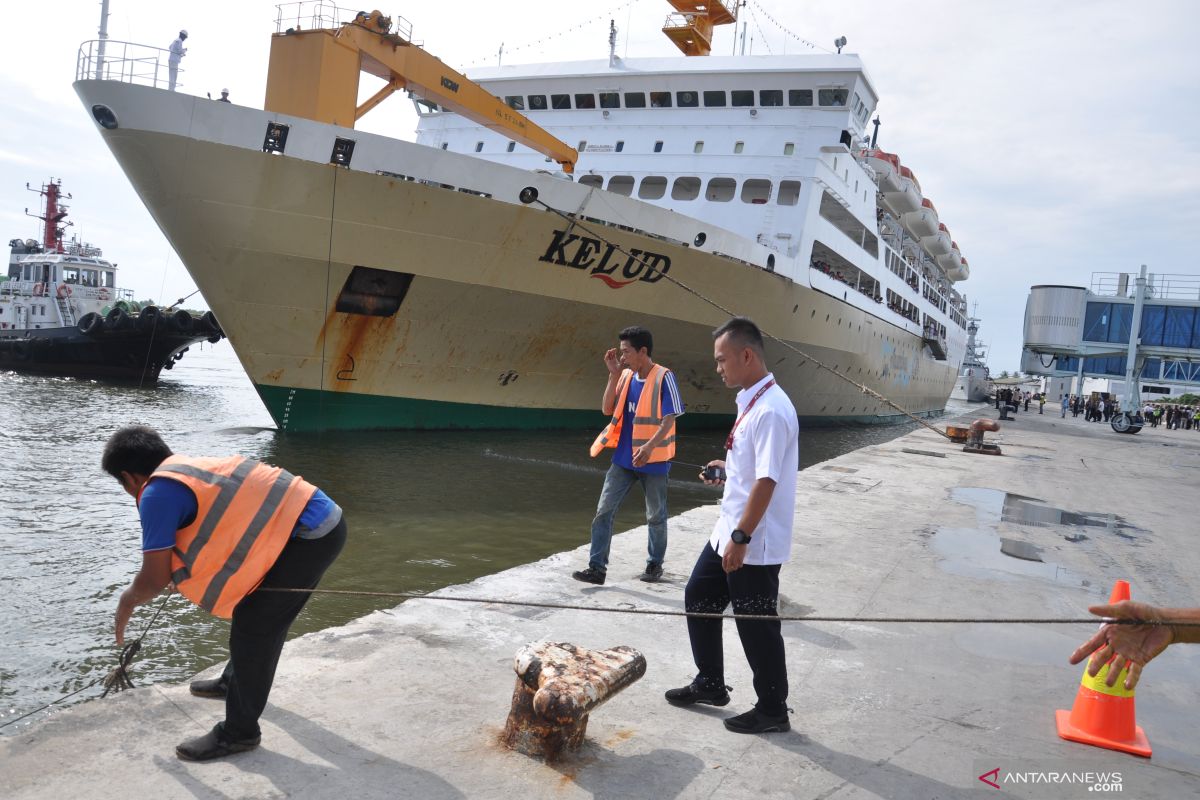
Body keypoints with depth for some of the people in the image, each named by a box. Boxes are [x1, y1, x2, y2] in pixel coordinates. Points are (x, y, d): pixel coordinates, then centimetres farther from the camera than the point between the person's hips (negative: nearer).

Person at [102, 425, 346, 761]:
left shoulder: (158, 492, -9)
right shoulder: (194, 467, 17)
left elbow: (155, 579, -9)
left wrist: (126, 602, 13)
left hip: (309, 536, -10)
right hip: (325, 519, 10)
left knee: (252, 629, 0)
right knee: (265, 615, 28)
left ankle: (239, 732, 13)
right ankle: (235, 682, 49)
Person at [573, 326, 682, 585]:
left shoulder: (664, 377, -13)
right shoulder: (625, 376, 5)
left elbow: (669, 418, -16)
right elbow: (607, 409, 2)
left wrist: (650, 445, -30)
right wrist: (614, 374, -6)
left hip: (654, 460, -5)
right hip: (624, 458, 5)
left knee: (656, 516, 10)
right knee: (603, 511, -1)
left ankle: (655, 564, 29)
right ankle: (597, 568, 3)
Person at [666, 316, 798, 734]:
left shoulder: (770, 410, -23)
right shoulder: (751, 401, 8)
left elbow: (766, 480, -26)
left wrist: (741, 538, -25)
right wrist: (726, 469, 10)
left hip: (754, 543, -10)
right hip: (728, 531, 10)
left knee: (756, 625, 5)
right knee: (699, 598, 20)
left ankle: (772, 710, 24)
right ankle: (709, 684, 37)